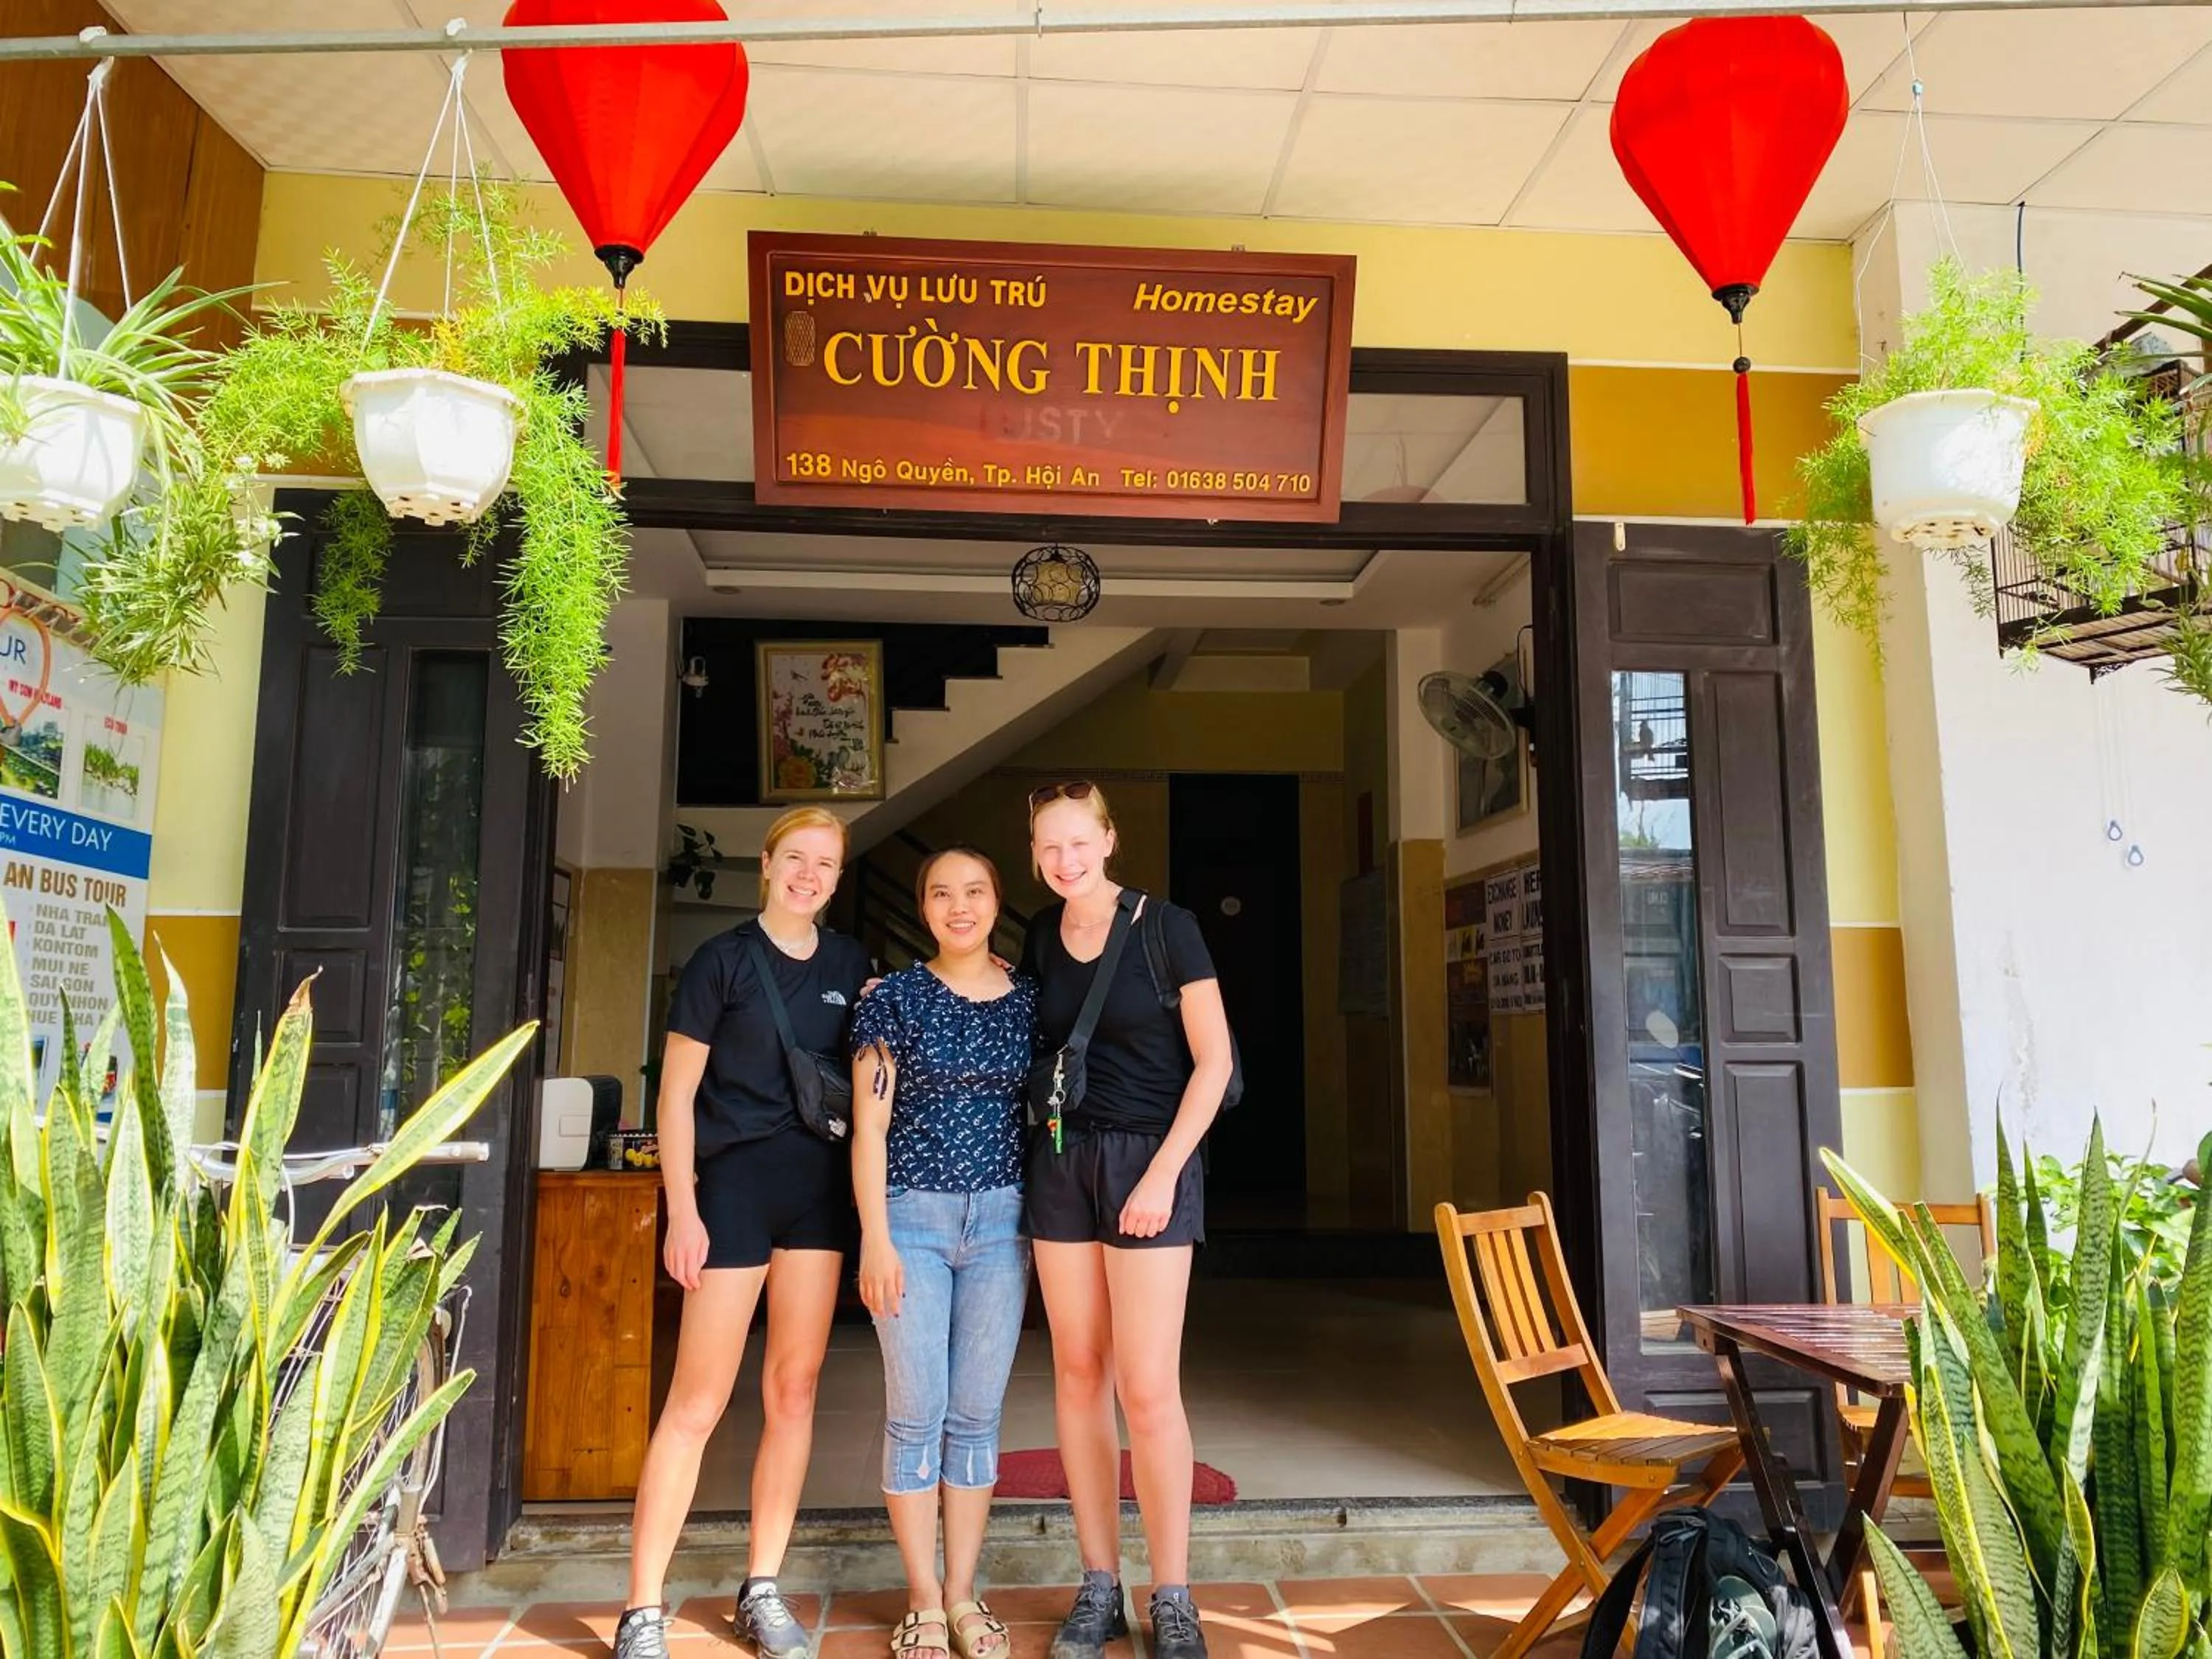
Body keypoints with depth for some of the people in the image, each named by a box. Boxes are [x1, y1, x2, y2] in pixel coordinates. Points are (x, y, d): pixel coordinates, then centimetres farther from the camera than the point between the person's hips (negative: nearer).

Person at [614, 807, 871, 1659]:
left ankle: (762, 1590, 22)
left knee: (794, 1391, 9)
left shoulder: (850, 963, 8)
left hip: (820, 1185, 4)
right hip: (735, 1181, -4)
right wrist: (682, 1208, -12)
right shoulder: (721, 959, -5)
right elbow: (677, 1091, -5)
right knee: (698, 1401, -2)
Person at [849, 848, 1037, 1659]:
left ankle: (962, 1594, 21)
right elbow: (869, 1124, -3)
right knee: (916, 1412, 2)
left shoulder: (1029, 1001, 5)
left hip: (1001, 1219, 2)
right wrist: (875, 1237, -8)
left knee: (977, 1413, 8)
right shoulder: (895, 997, -2)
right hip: (911, 1216, -2)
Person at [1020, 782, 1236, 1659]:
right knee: (1079, 1376, 8)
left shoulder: (1166, 926, -8)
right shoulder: (1041, 936, 6)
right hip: (1060, 1161, 5)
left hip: (1148, 1159, -4)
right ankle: (1099, 1588, 19)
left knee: (1148, 1387, -4)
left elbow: (1213, 1060, -8)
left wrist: (1163, 1173, -14)